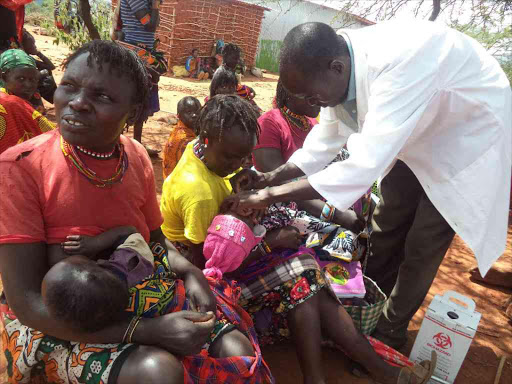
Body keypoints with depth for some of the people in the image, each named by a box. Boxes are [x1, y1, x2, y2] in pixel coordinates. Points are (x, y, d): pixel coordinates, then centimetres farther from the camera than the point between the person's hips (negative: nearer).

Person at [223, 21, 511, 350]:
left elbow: (365, 165, -43)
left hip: (472, 136, -7)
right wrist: (271, 178, -13)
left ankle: (389, 334, 20)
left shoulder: (400, 63, -40)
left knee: (423, 246, -1)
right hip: (423, 135, 7)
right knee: (386, 227, 12)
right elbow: (325, 140, -2)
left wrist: (269, 196, -39)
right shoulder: (339, 66, -15)